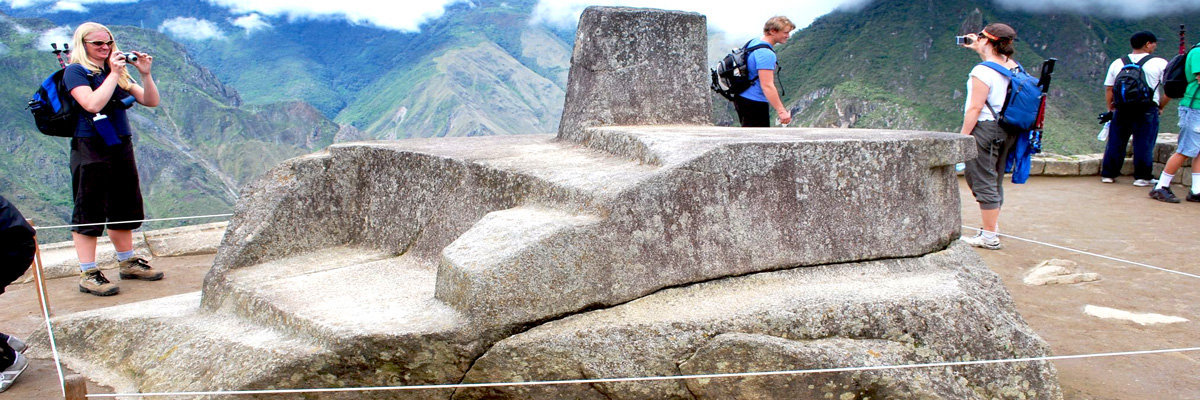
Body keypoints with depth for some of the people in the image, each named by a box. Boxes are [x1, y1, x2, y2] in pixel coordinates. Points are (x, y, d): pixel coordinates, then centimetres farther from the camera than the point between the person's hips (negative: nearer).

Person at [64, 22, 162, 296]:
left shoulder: (118, 72, 13)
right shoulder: (76, 72, -5)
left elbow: (151, 101, 9)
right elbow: (93, 104, -22)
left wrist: (145, 74, -5)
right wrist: (114, 74, -17)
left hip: (122, 147, 7)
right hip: (91, 149, -7)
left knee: (124, 209, 15)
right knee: (88, 212, -3)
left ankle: (128, 263, 28)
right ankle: (87, 274, 1)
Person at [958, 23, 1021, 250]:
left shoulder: (982, 71, -17)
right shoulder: (1013, 67, 7)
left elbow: (975, 108, -19)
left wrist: (963, 136, -13)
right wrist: (979, 49, 37)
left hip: (985, 128, -8)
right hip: (1007, 129, 9)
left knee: (983, 183, -3)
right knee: (995, 182, 18)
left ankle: (989, 237, 0)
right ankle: (993, 228, 29)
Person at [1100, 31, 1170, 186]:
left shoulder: (1117, 63, 10)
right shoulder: (1159, 63, 0)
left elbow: (1108, 88, 10)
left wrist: (1110, 108, 18)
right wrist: (1160, 107, 7)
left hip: (1122, 109, 3)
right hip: (1148, 109, -3)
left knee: (1115, 143, 10)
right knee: (1144, 144, 3)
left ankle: (1108, 174, 15)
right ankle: (1142, 177, 6)